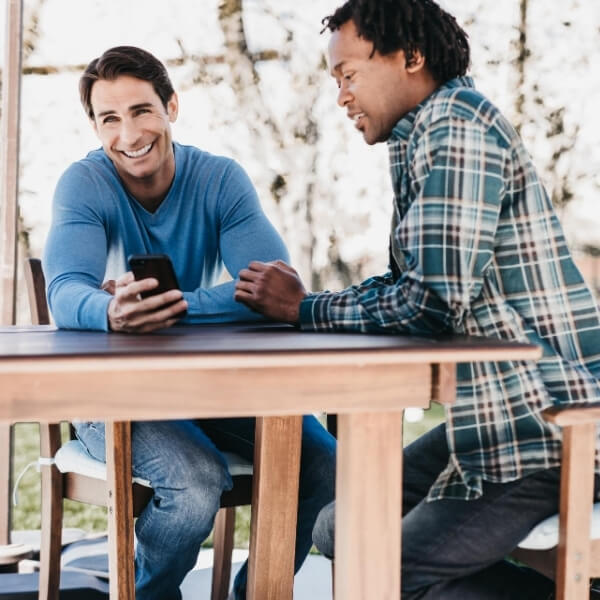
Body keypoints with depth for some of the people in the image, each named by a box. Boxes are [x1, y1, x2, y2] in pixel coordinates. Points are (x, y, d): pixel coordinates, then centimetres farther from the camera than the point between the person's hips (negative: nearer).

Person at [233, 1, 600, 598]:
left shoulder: (456, 125, -16)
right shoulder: (426, 135, 15)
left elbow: (434, 300, -23)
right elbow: (407, 287, 17)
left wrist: (303, 310, -10)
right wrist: (296, 299, 4)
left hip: (538, 421, -10)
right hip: (501, 411, 10)